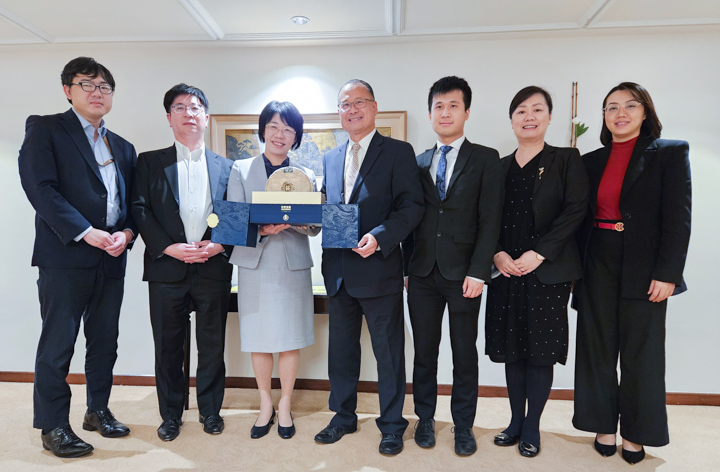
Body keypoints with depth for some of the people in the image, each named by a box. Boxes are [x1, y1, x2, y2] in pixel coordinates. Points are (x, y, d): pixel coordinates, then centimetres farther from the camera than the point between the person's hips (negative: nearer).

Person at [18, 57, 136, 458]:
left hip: (112, 259, 5)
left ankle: (98, 410, 28)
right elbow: (39, 187, -9)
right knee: (58, 344, 2)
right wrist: (86, 232, -17)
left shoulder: (123, 148, 19)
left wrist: (126, 233, -6)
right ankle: (53, 426, 15)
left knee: (105, 342, 13)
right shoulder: (45, 129, 3)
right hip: (65, 257, -5)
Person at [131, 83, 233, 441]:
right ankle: (170, 415, 27)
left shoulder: (225, 166, 11)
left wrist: (220, 244, -10)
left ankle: (210, 410, 27)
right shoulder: (150, 162, 9)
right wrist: (168, 247, -12)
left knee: (213, 346, 9)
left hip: (214, 269, 1)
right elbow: (140, 209, 0)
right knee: (168, 347, 9)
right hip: (167, 269, 0)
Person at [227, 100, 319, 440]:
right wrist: (262, 227, -21)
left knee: (291, 338, 5)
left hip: (293, 266, 0)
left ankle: (285, 405, 23)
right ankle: (265, 404, 26)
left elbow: (315, 226, 1)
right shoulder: (240, 170, 7)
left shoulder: (305, 176, 8)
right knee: (259, 338, 7)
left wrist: (293, 220, -21)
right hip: (255, 264, 0)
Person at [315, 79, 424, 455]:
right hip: (338, 270, 6)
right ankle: (343, 417, 37)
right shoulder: (330, 159, 15)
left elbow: (411, 206, -11)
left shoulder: (398, 152, -3)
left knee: (388, 351, 8)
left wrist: (379, 237, -23)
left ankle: (392, 425, 27)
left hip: (379, 269, -5)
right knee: (341, 350, 18)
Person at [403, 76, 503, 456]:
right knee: (424, 352, 11)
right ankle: (425, 419, 29)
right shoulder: (418, 163, 12)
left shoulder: (486, 159, 2)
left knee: (465, 354, 9)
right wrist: (405, 267, 6)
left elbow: (489, 221, -5)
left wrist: (477, 272, -12)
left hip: (463, 274, -2)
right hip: (422, 273, 3)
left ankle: (463, 425, 26)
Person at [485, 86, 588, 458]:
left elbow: (575, 210, -7)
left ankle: (532, 427, 19)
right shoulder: (499, 167, 12)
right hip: (506, 271, 3)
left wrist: (539, 253, -16)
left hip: (548, 270, -3)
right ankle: (516, 421, 24)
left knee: (541, 350, 4)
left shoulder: (566, 160, 3)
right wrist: (497, 254, -8)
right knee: (512, 347, 9)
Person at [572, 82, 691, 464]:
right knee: (598, 351, 10)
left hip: (644, 269, -3)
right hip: (598, 266, 4)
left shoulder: (670, 153, 0)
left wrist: (667, 273, -15)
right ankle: (604, 426, 25)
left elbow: (678, 218, -8)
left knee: (641, 354, 7)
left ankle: (636, 434, 24)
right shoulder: (591, 161, 10)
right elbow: (582, 217, 9)